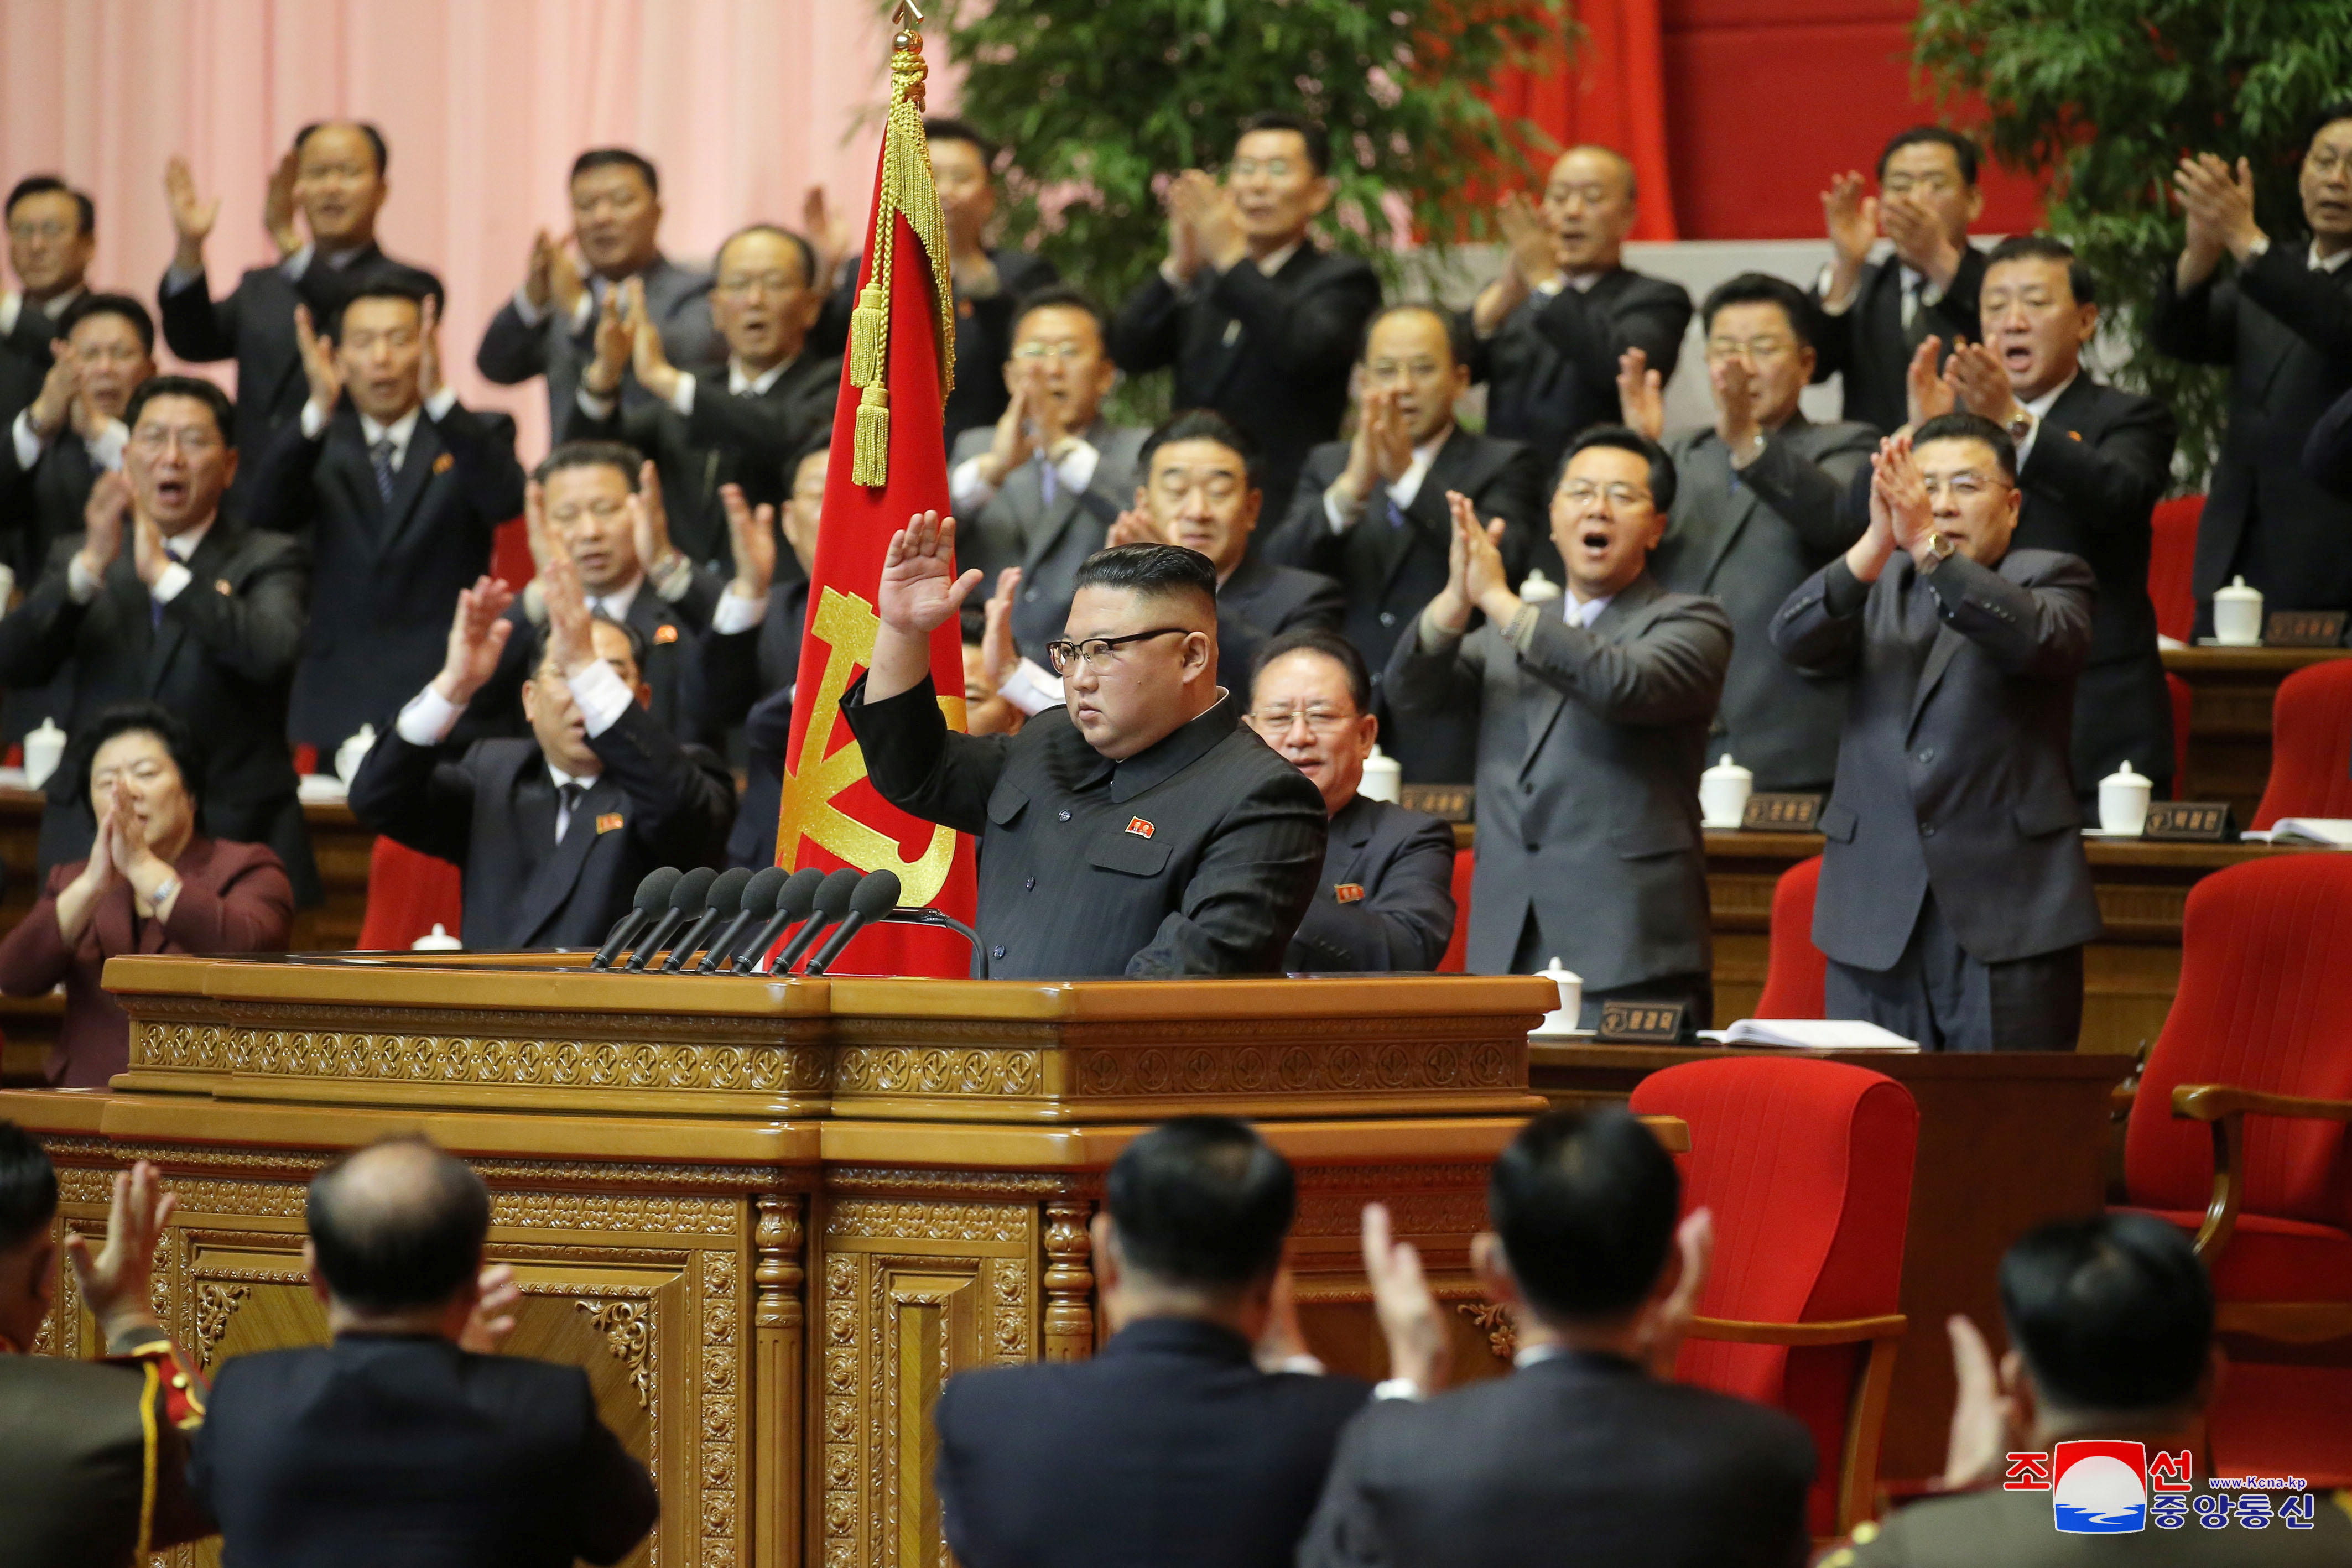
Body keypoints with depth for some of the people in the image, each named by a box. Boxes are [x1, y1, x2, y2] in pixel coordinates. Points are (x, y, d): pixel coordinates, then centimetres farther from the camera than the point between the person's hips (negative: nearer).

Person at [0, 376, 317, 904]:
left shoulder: (269, 561, 6)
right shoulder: (76, 558, 14)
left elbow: (271, 653, -15)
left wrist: (165, 574, -24)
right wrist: (89, 569, -18)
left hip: (230, 846, -2)